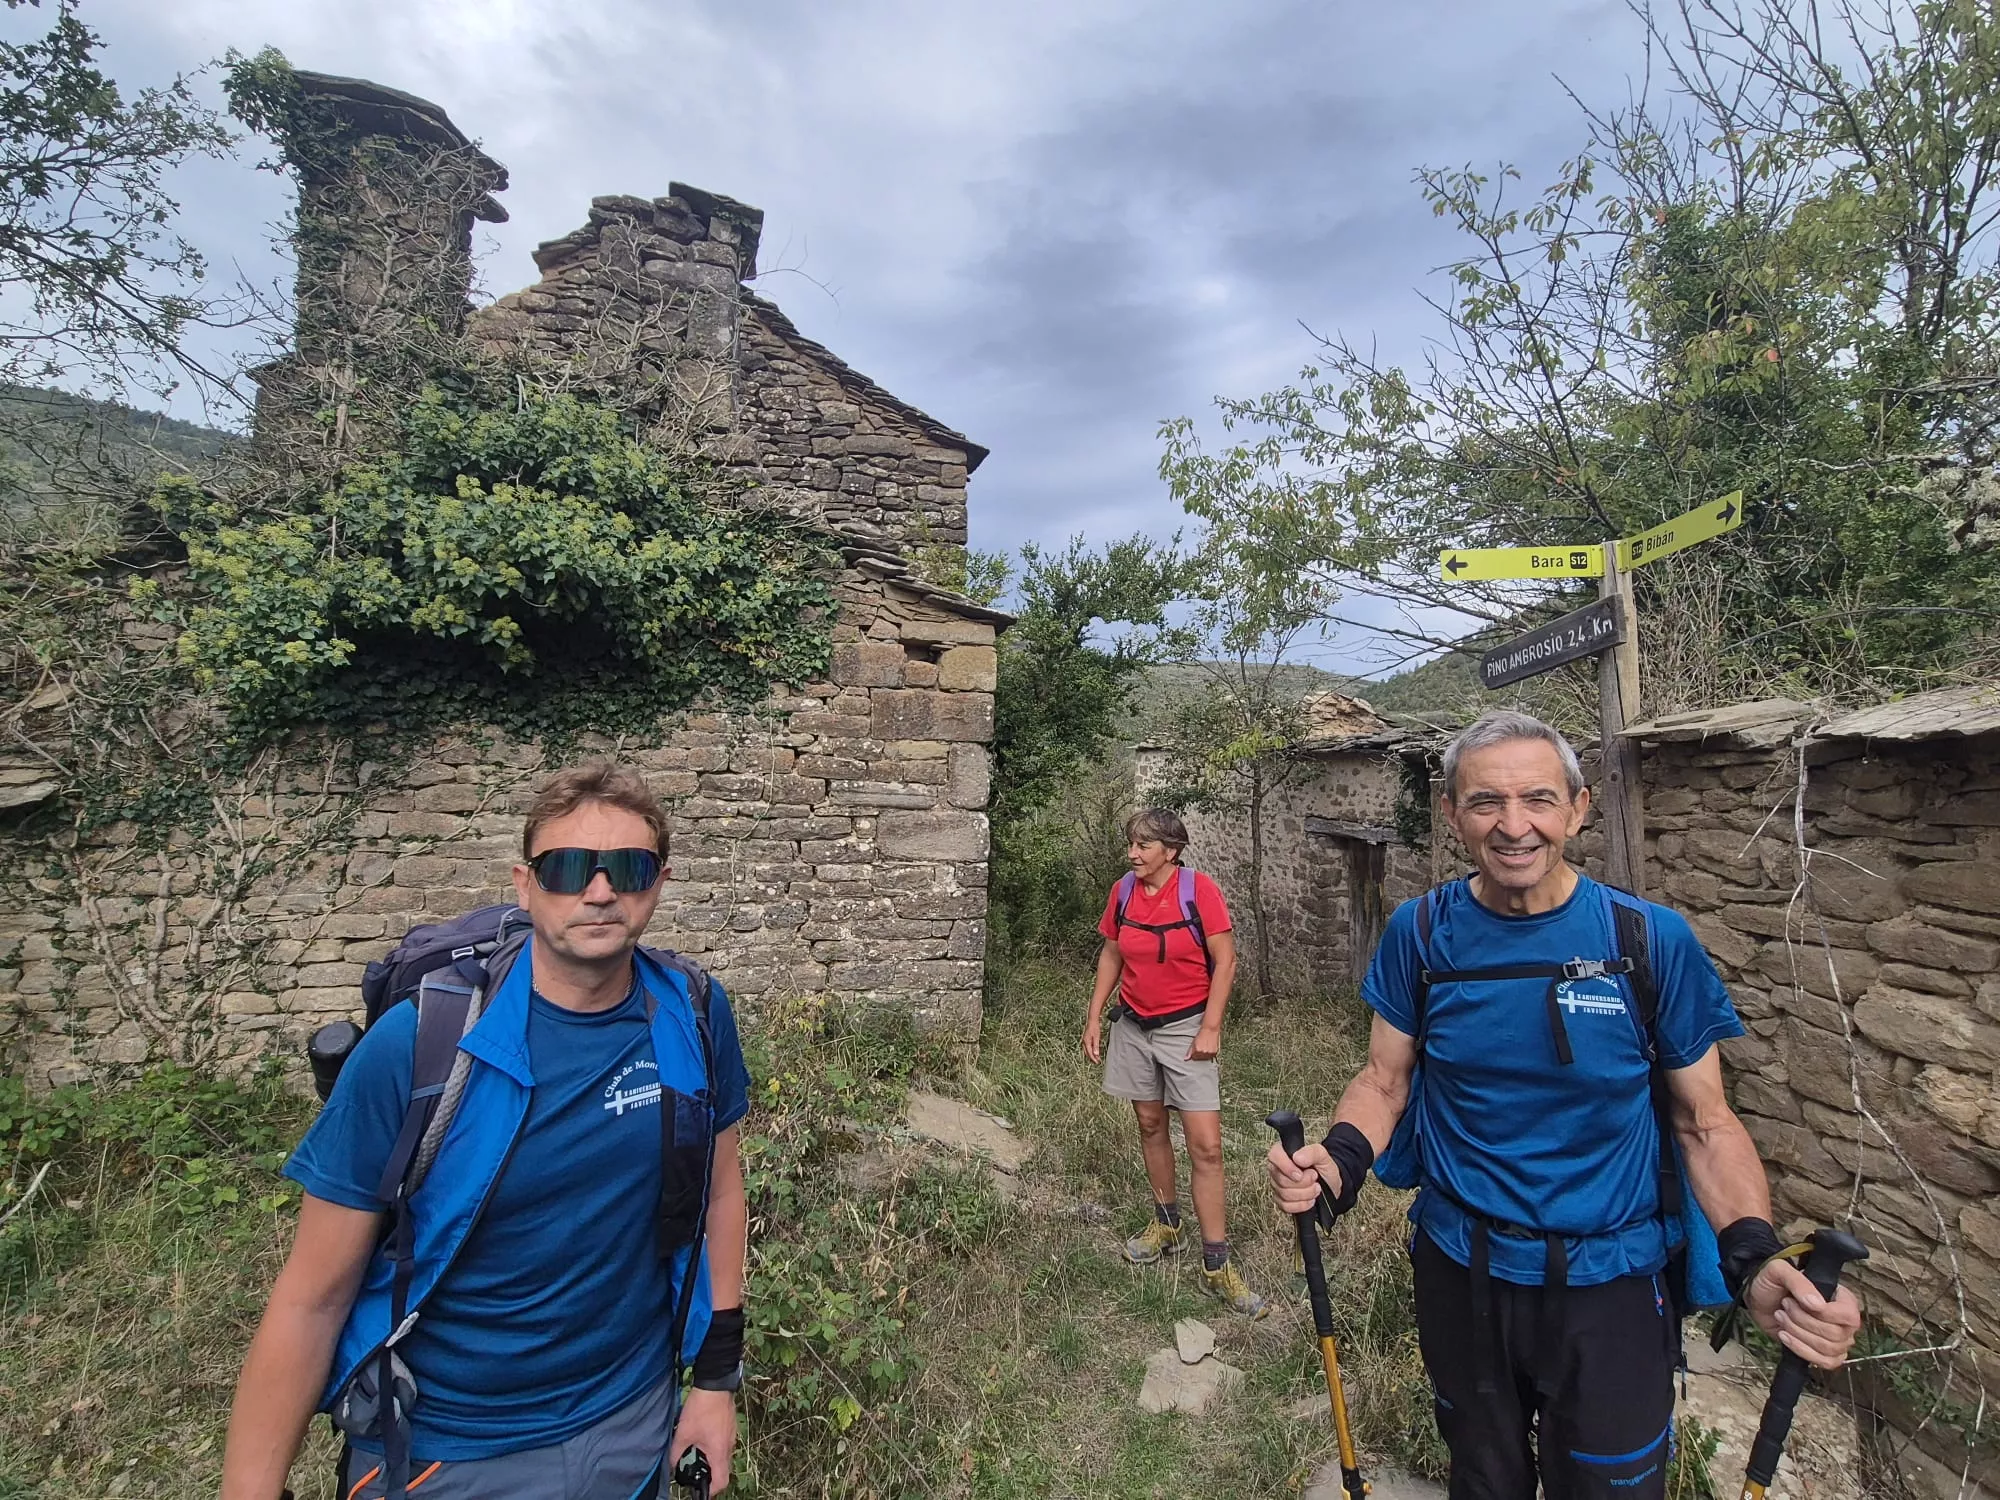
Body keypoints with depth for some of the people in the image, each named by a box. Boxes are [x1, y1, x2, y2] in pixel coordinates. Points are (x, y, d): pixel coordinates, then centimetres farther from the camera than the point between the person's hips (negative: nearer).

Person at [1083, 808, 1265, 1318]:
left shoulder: (1198, 889, -16)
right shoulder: (1123, 892, -2)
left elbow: (1225, 962, -12)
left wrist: (1210, 1028, -15)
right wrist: (1094, 1017, 6)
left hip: (1186, 1027, -4)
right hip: (1134, 1026, 5)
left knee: (1206, 1146, -5)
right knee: (1150, 1125, 17)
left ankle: (1216, 1267, 6)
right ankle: (1167, 1225, 37)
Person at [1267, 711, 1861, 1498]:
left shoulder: (1654, 940, -14)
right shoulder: (1419, 932, -11)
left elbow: (1705, 1121, -6)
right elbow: (1385, 1078, -3)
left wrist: (1754, 1261, -22)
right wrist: (1340, 1160, -21)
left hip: (1608, 1282, -1)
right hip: (1458, 1272, 2)